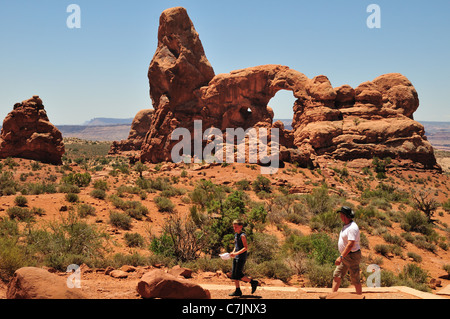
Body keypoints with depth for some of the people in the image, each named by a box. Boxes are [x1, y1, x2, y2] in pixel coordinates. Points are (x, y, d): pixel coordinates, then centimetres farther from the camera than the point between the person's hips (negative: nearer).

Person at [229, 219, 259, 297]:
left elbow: (246, 248, -19)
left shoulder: (242, 235, -13)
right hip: (236, 258, 9)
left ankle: (253, 282, 5)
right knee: (234, 275, 7)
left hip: (241, 258, -9)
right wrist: (233, 252, 6)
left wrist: (236, 253, -24)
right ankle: (238, 291, 13)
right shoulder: (236, 235, 13)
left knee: (238, 274, -10)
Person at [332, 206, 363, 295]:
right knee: (336, 275, 10)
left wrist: (341, 257, -33)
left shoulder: (352, 228, -22)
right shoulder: (347, 226, 10)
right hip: (345, 256, 10)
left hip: (352, 256, -10)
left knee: (355, 279, -1)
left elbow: (350, 244, -30)